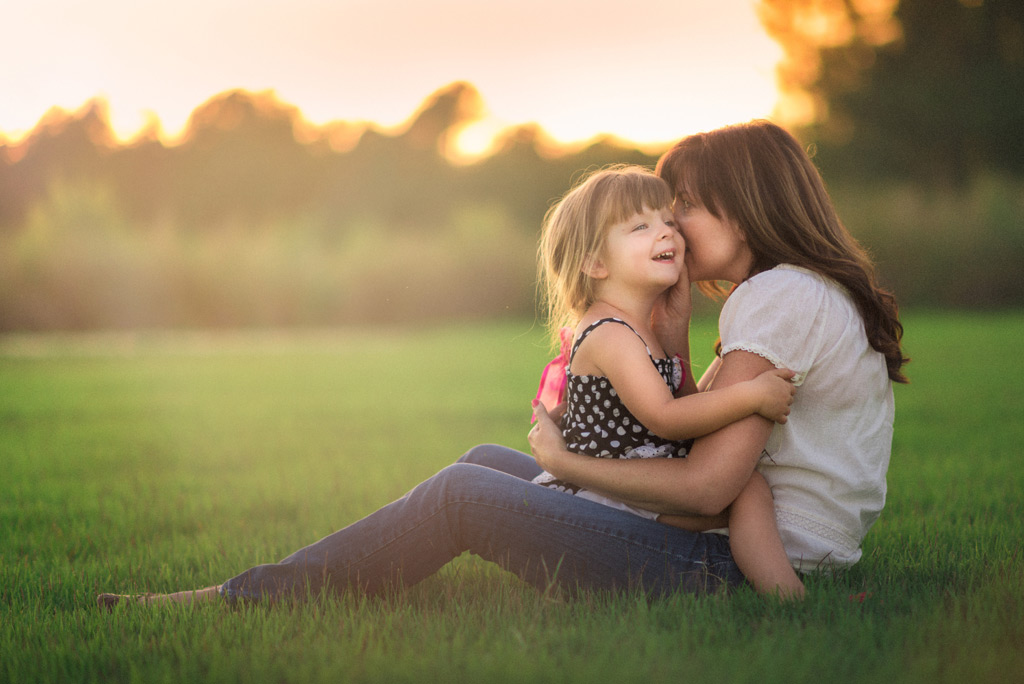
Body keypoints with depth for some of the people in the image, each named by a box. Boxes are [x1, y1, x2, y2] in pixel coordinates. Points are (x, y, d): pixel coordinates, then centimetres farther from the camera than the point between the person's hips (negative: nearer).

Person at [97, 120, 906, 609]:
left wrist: (565, 460, -9)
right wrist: (674, 346, 7)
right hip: (733, 552, 10)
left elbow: (707, 484, -21)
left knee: (464, 492, -11)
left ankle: (243, 599, -3)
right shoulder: (820, 298, 19)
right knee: (485, 461, 14)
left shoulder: (779, 295, -13)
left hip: (744, 570, -10)